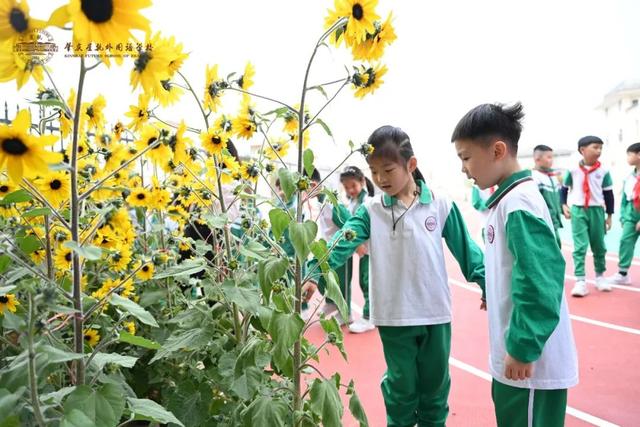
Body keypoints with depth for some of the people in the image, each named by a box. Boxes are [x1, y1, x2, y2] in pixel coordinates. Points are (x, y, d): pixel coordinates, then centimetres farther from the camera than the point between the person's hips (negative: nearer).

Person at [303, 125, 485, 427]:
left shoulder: (441, 206, -3)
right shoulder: (371, 211, -4)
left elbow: (465, 250, 3)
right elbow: (341, 243, -17)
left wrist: (487, 284, 1)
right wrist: (314, 274, -30)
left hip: (436, 312, 1)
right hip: (394, 315, 0)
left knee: (435, 383, 18)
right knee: (401, 385, 15)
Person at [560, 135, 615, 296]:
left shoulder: (603, 171, 0)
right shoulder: (573, 170, -3)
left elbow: (608, 194, 6)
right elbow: (564, 189, 8)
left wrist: (609, 215, 7)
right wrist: (564, 205, -4)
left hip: (596, 211, 2)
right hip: (578, 211, -2)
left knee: (599, 246, 12)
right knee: (580, 246, -6)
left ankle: (600, 276, 30)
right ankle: (580, 281, -5)